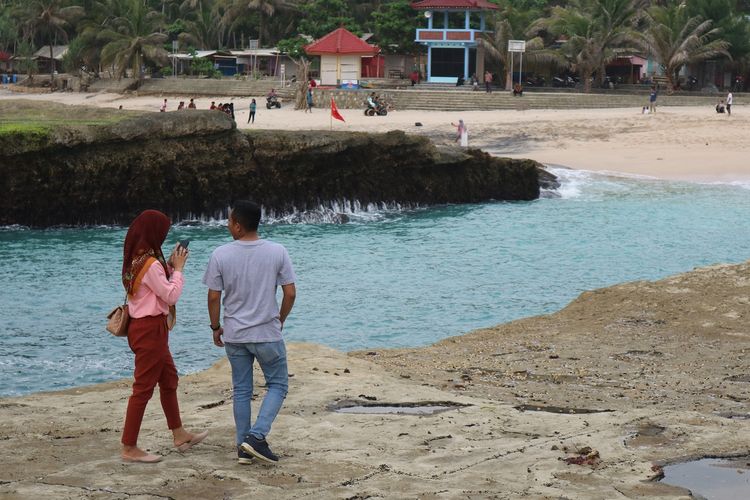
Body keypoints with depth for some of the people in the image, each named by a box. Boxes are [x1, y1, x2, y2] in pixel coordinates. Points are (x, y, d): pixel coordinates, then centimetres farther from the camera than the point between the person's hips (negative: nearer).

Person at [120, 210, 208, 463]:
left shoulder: (137, 260, 9)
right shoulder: (150, 264, -21)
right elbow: (171, 295, -18)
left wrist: (170, 265, 8)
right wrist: (178, 268, -7)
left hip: (143, 326, 11)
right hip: (150, 329, -11)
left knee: (169, 379, 20)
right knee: (144, 387, -5)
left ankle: (179, 435, 31)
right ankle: (129, 448, -2)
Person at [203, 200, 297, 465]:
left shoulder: (220, 255, -8)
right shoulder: (277, 252, -8)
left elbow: (214, 297, -5)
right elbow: (290, 293, -6)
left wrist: (216, 328, 10)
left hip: (234, 335, 2)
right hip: (268, 334, -2)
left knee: (241, 390, 13)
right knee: (278, 384, 12)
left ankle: (243, 448, 15)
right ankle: (257, 436, -5)